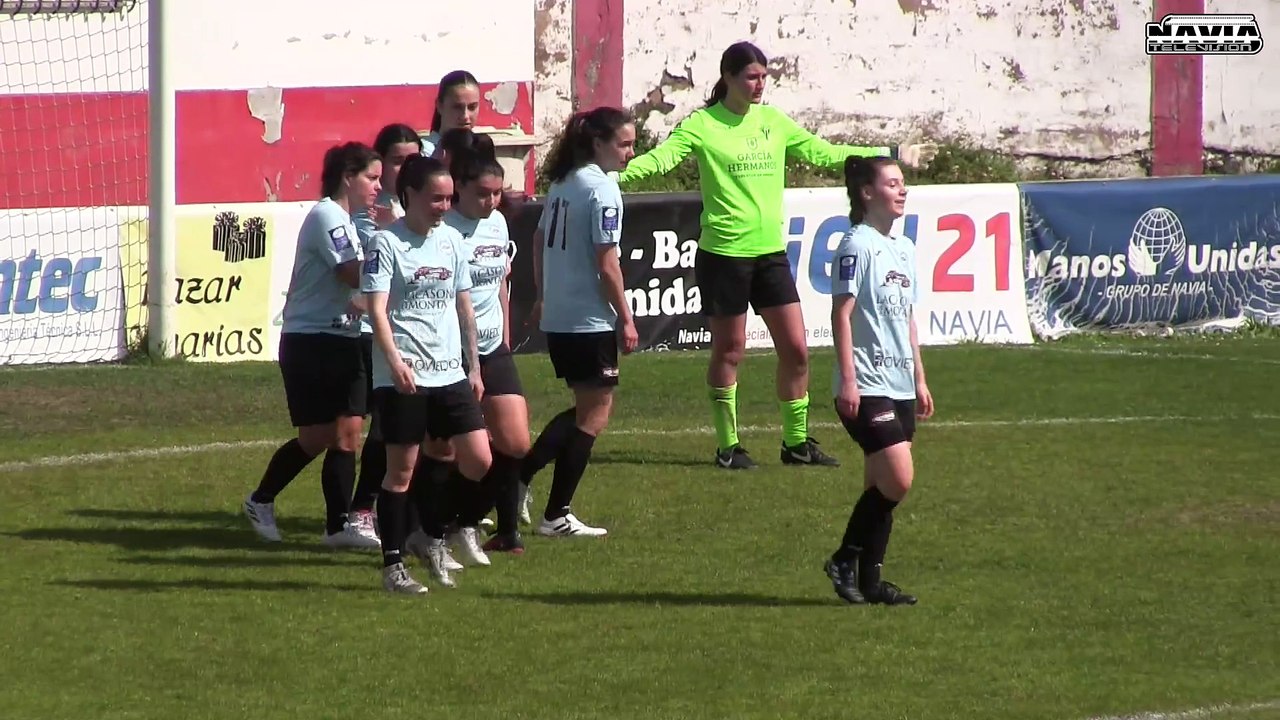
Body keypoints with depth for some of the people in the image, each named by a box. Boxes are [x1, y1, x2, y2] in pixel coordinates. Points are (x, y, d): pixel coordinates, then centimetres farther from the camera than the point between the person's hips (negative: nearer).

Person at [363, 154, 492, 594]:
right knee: (402, 469, -1)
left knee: (478, 461, -1)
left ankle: (436, 540, 18)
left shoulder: (451, 240, 11)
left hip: (451, 373, 6)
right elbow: (377, 310, -15)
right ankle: (392, 566, 6)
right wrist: (395, 361, -29)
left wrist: (473, 367, 18)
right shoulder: (387, 243, -7)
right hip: (403, 378, -6)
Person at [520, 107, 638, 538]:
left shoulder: (563, 182, 9)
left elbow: (540, 240, 18)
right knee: (595, 414, 3)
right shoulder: (602, 190, -16)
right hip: (590, 321, -8)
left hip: (556, 320, 8)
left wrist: (543, 296, 28)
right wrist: (626, 318, -10)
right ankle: (556, 516, 4)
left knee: (585, 409, 20)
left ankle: (518, 478, 11)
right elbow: (606, 265, -18)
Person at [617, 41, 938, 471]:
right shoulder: (703, 125, -7)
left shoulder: (774, 122, 9)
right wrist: (616, 173, -36)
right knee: (729, 351, 2)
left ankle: (796, 442, 15)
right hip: (723, 254, -5)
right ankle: (727, 446, 14)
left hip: (770, 251, 5)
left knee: (795, 349, 3)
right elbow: (662, 157, -18)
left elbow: (823, 152, 18)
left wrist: (892, 156, 20)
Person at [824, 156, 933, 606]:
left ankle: (869, 580, 12)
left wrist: (919, 379, 20)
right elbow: (842, 313, -14)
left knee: (881, 486, 8)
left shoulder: (904, 248, 15)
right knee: (896, 479, -14)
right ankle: (846, 561, -1)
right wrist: (847, 379, -19)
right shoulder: (858, 244, -10)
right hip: (867, 386, -8)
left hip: (899, 386, 8)